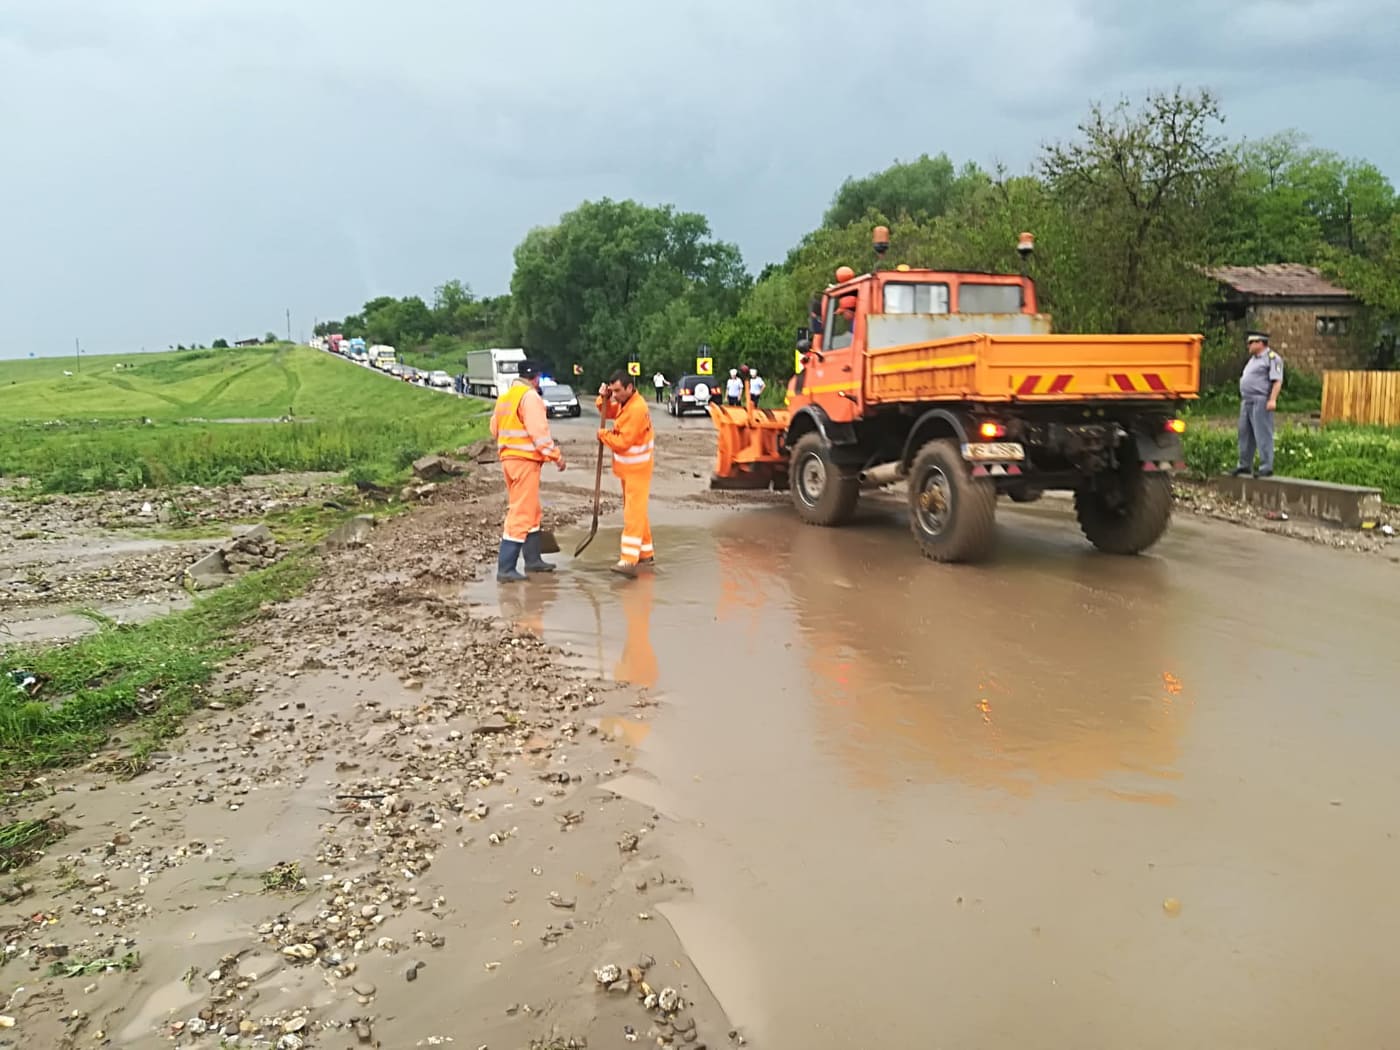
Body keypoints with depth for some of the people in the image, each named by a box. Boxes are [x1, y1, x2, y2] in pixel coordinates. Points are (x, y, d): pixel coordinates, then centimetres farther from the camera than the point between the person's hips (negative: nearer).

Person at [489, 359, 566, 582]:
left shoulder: (504, 397, 14)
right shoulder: (530, 397, -13)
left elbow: (495, 428, 18)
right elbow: (539, 432, -18)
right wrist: (556, 456, -13)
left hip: (508, 458, 9)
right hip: (525, 461, -9)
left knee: (533, 511, 20)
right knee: (521, 514, -7)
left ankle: (533, 560, 28)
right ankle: (505, 569, -8)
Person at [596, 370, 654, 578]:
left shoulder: (637, 409, -23)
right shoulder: (625, 402, 7)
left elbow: (622, 442, -24)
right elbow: (608, 412, 17)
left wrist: (603, 434, -8)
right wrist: (604, 398, -3)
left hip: (637, 468, -10)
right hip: (628, 467, 10)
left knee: (633, 513, -15)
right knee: (635, 510, 16)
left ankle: (629, 561, -20)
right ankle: (646, 553, 26)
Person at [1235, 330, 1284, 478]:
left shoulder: (1272, 358, -8)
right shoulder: (1253, 359, 21)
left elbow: (1277, 381, -16)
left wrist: (1272, 400, -24)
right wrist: (1243, 400, 20)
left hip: (1261, 402, -9)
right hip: (1247, 402, 9)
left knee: (1263, 435, -9)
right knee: (1245, 434, 11)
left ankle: (1266, 467, -8)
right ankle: (1244, 465, 17)